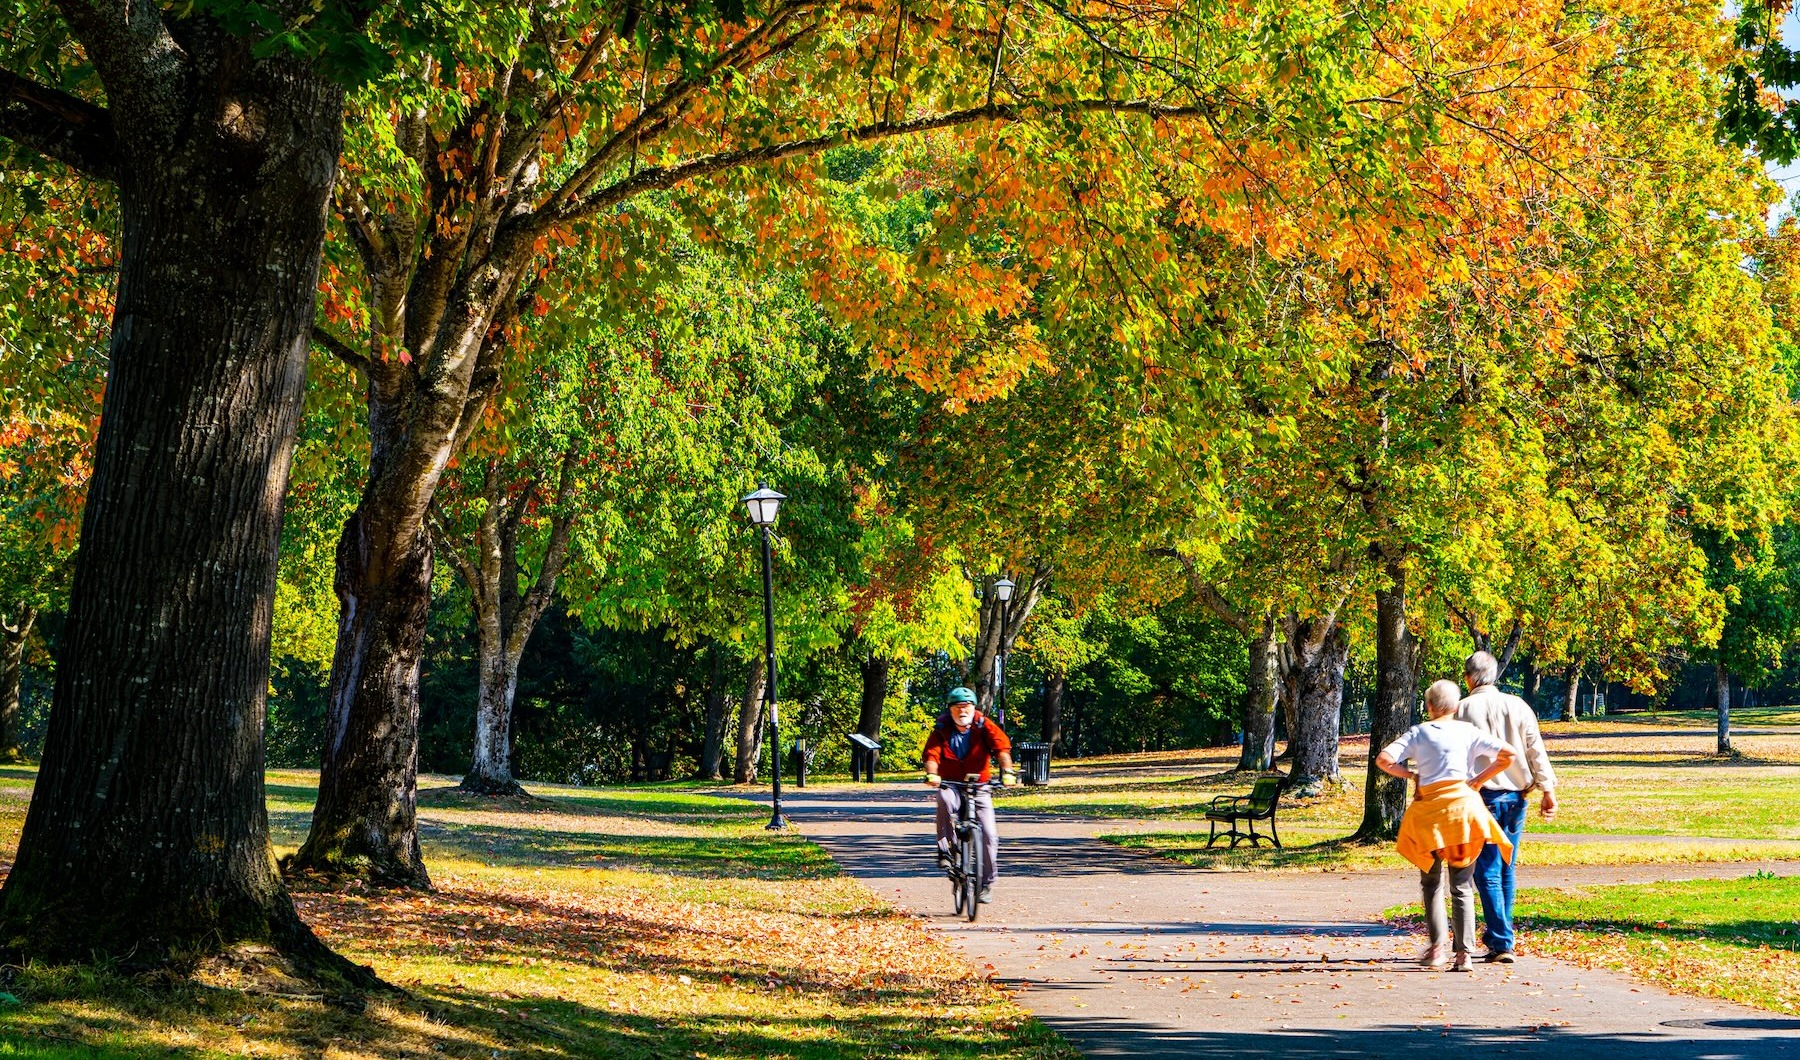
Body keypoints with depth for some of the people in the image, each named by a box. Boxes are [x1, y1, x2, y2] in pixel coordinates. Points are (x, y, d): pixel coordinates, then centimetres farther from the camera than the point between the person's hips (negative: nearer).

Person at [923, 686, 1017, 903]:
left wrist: (1007, 771, -37)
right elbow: (932, 753, -17)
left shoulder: (984, 727, -5)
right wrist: (931, 773, -38)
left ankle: (987, 883, 7)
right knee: (945, 800, -38)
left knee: (989, 834, -9)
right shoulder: (942, 730, -4)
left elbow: (1002, 746, -19)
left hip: (979, 788, 1)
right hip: (951, 785, -1)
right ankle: (944, 851, -27)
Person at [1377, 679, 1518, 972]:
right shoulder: (1468, 731, 6)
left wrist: (1410, 774, 5)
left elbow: (1383, 760, -8)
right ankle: (1464, 953, -2)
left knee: (1431, 883, 14)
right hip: (1463, 808, 1)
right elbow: (1508, 755, 0)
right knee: (1462, 886, 7)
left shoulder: (1418, 732, 3)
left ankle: (1437, 946, 2)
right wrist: (1479, 779, 7)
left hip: (1429, 811, -1)